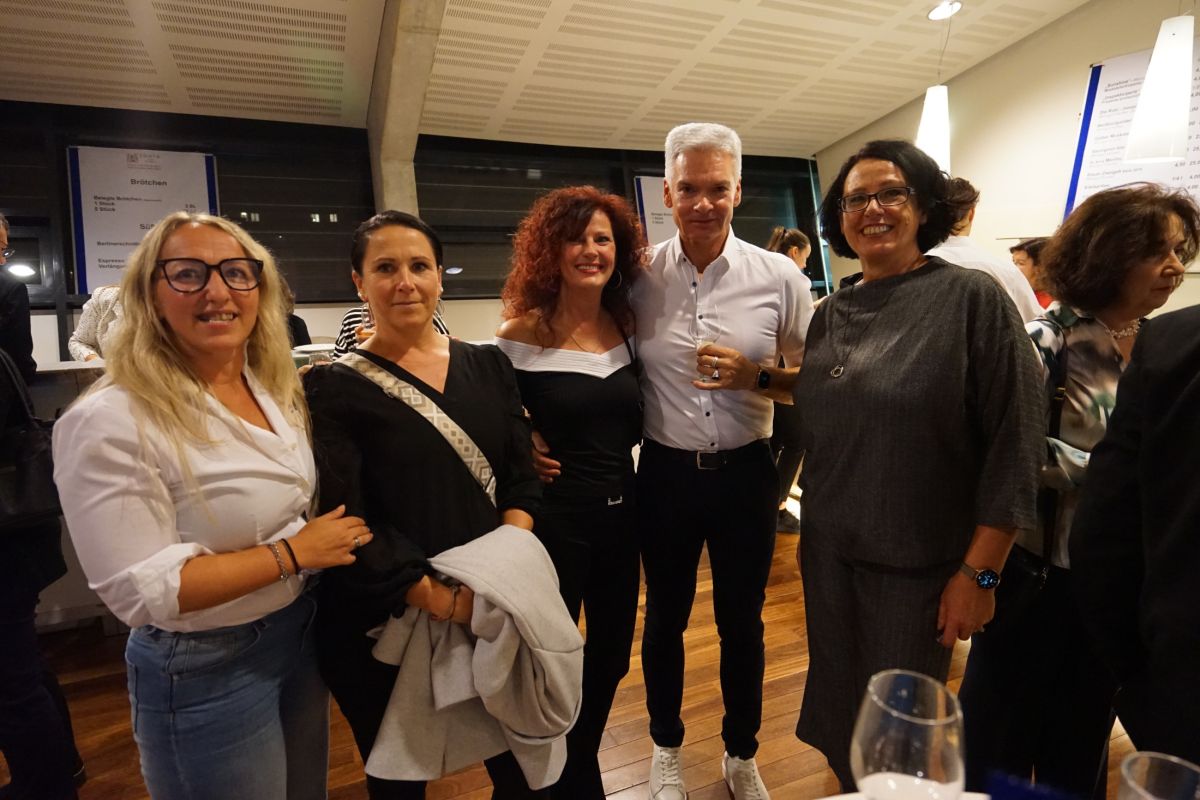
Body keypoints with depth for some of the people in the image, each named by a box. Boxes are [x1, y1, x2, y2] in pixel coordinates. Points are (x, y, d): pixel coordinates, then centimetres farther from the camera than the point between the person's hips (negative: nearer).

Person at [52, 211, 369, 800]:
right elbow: (140, 589, -22)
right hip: (203, 672, -7)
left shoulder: (276, 388, 2)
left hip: (298, 633, 7)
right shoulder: (110, 423, -21)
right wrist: (294, 552, -19)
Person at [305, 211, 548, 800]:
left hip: (494, 612, 4)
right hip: (384, 627, -3)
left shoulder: (488, 366, 4)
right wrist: (440, 599, -20)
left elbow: (523, 476, 2)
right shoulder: (334, 388, -8)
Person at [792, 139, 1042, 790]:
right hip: (829, 554, 5)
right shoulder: (830, 314, 5)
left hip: (919, 563, -4)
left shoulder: (973, 298, -11)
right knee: (839, 713, 19)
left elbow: (1014, 444, -13)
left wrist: (979, 572, -14)